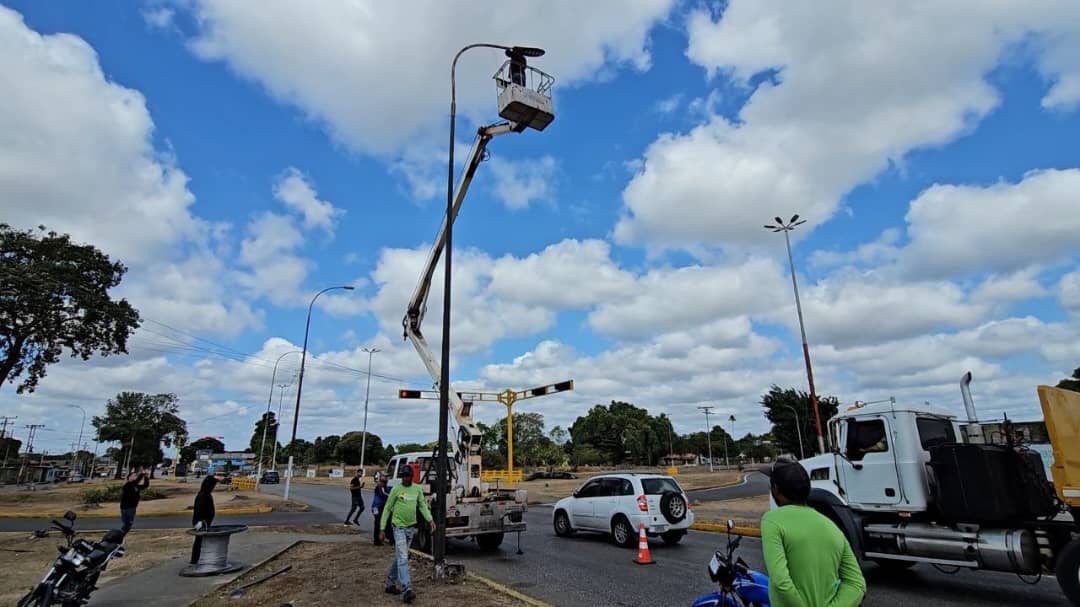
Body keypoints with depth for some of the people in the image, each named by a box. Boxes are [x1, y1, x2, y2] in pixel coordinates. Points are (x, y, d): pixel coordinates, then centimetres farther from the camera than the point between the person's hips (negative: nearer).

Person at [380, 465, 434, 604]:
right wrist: (382, 529, -4)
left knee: (399, 557, 15)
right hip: (399, 527, -5)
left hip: (411, 527, 5)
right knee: (403, 558, -12)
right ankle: (406, 590, -14)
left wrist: (430, 520, -8)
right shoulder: (396, 490, -9)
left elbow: (423, 506, 7)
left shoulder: (417, 489, 3)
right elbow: (387, 509, -3)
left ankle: (390, 584, 30)